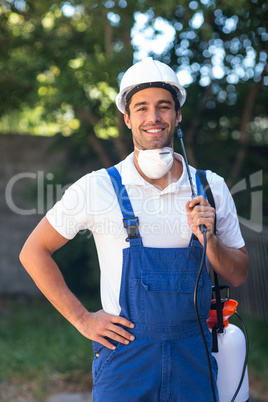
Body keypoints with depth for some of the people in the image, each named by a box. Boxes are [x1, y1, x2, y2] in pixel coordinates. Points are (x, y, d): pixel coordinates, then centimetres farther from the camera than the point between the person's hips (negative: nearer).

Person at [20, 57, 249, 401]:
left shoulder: (211, 188, 1)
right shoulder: (97, 188, -7)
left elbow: (237, 275, 6)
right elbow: (33, 252, 1)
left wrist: (209, 240, -13)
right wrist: (81, 319, -3)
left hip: (194, 357, 3)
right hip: (124, 353, -2)